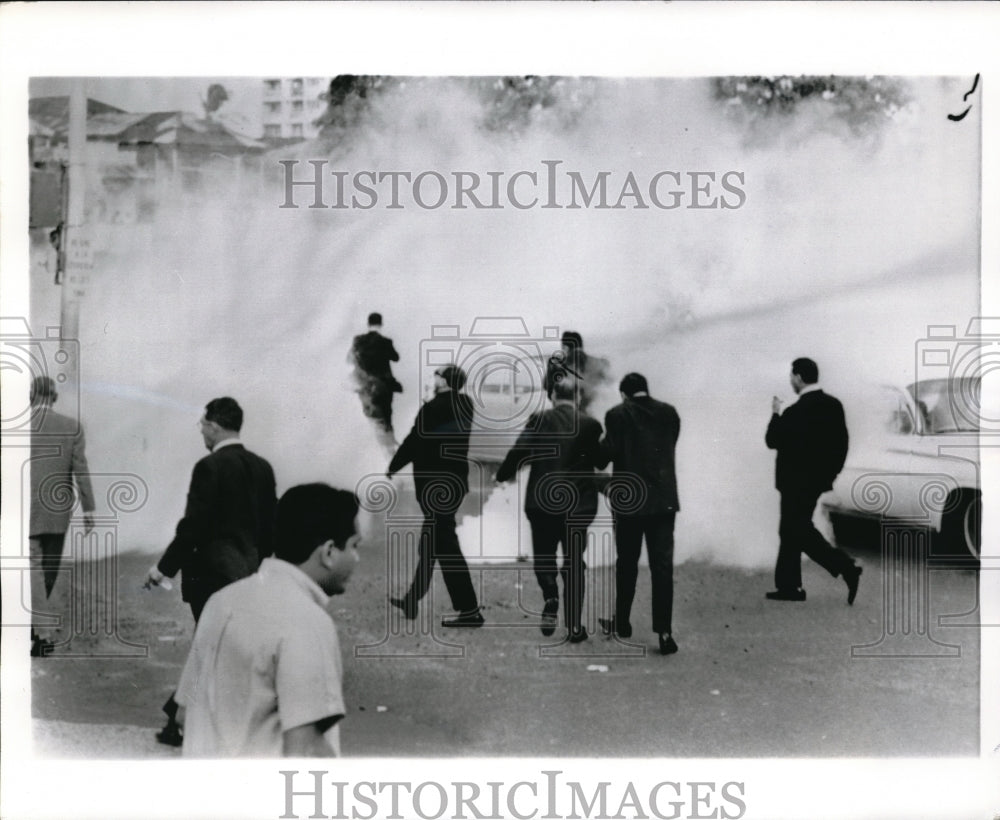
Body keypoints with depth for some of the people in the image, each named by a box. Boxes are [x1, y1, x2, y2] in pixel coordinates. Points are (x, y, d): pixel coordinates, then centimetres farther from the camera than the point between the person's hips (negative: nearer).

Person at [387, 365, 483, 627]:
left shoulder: (433, 408, -18)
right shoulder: (464, 406, 5)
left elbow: (413, 442, -11)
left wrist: (392, 468, 4)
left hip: (434, 485, -9)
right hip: (456, 482, 9)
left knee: (445, 546, -5)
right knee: (430, 544, 19)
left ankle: (470, 611, -7)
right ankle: (412, 601, 32)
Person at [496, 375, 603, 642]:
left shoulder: (539, 420, -6)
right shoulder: (590, 425, -4)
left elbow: (518, 452, -8)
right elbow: (599, 459, 5)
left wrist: (502, 475, 9)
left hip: (542, 500, -1)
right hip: (578, 503, 1)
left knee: (544, 556, 17)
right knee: (574, 562, 9)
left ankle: (551, 598, -10)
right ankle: (574, 627, 7)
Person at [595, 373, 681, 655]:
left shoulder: (617, 414, -6)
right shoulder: (669, 413, 5)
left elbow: (608, 452, -11)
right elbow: (669, 449, 13)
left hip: (628, 499, -2)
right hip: (664, 499, 2)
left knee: (627, 564, 13)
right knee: (662, 565, 0)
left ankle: (622, 622, 24)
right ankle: (664, 630, -6)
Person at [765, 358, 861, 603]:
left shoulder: (796, 411, -21)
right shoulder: (833, 405, 4)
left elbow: (773, 441, -13)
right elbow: (842, 442, 9)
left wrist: (776, 414, 0)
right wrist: (831, 471, 18)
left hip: (798, 482, -9)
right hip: (819, 479, 9)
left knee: (799, 531, 0)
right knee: (791, 530, 15)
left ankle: (846, 567, -11)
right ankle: (789, 585, 18)